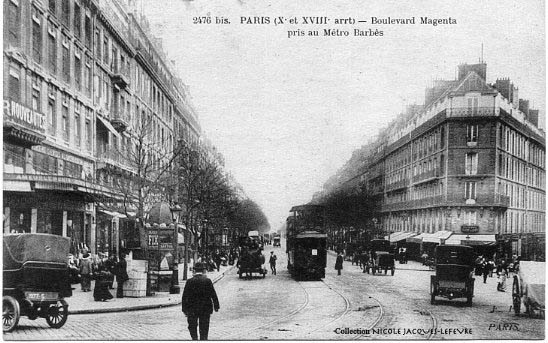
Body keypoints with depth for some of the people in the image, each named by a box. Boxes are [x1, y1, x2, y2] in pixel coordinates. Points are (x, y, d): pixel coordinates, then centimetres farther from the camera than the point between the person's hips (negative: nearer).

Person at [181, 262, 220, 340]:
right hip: (205, 308, 0)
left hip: (192, 309, 0)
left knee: (192, 326, 13)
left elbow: (185, 296, -3)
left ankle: (195, 338, -1)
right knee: (204, 328, 9)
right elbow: (213, 295, -3)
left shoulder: (190, 281, -5)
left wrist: (184, 309, 3)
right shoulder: (208, 281, -6)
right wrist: (216, 306, 5)